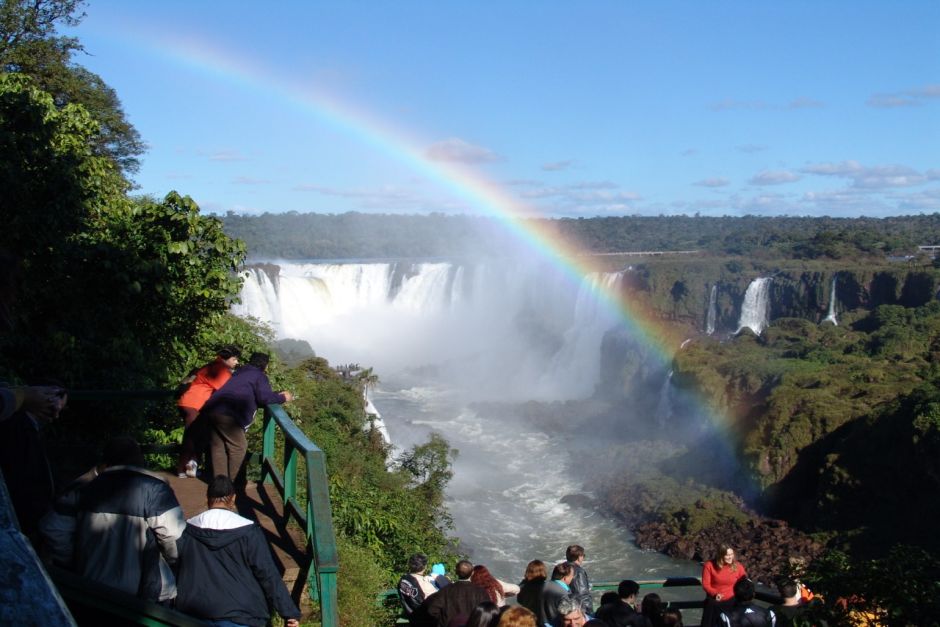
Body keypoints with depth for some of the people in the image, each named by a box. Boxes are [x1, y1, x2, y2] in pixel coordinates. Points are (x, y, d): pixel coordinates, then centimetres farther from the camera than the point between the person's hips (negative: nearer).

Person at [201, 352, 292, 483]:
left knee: (219, 447, 11)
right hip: (227, 414, -9)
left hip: (212, 409, 9)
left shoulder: (241, 372, 29)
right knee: (238, 447, 1)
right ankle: (230, 482, 2)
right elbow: (264, 397, -8)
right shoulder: (259, 376, 3)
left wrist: (277, 394, 35)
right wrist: (282, 398, 8)